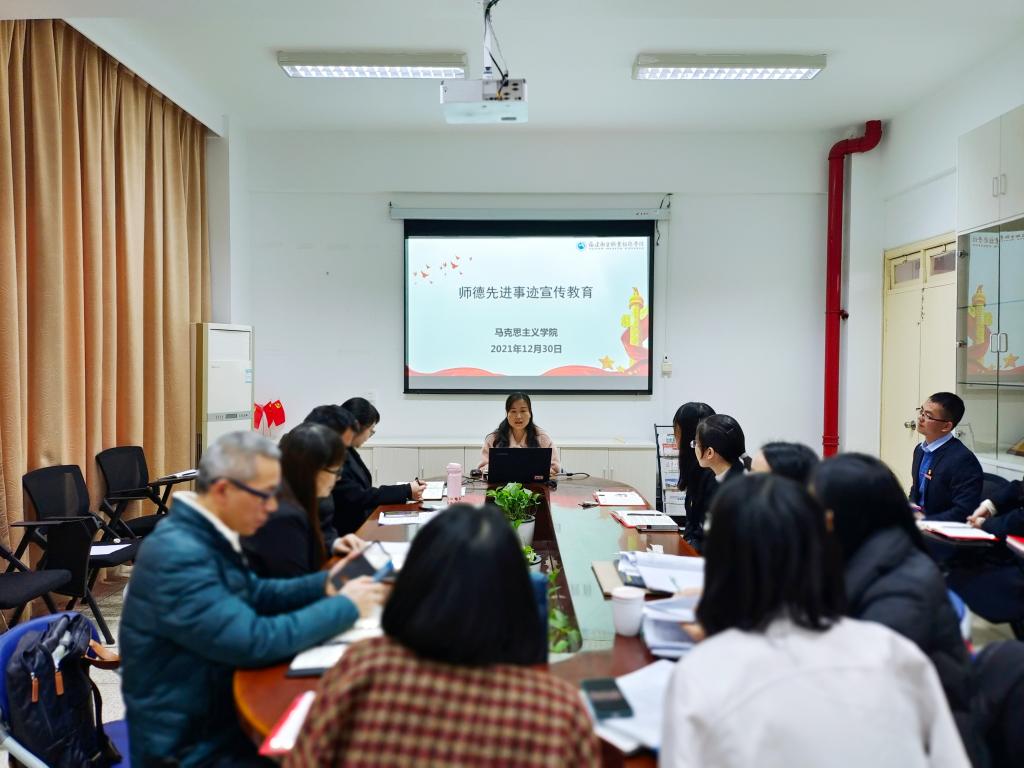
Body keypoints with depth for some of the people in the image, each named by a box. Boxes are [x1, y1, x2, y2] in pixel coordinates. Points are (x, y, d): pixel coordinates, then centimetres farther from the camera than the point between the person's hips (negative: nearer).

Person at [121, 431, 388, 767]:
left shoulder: (201, 533, 0)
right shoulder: (178, 554, -28)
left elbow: (254, 594, 14)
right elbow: (256, 641, -28)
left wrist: (323, 585, -1)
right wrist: (345, 606, -17)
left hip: (219, 712, 8)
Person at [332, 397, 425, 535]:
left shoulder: (347, 451, 11)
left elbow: (363, 492, 10)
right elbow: (357, 498, -18)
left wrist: (408, 491, -1)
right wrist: (406, 491, -11)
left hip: (361, 521, 9)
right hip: (347, 530, -9)